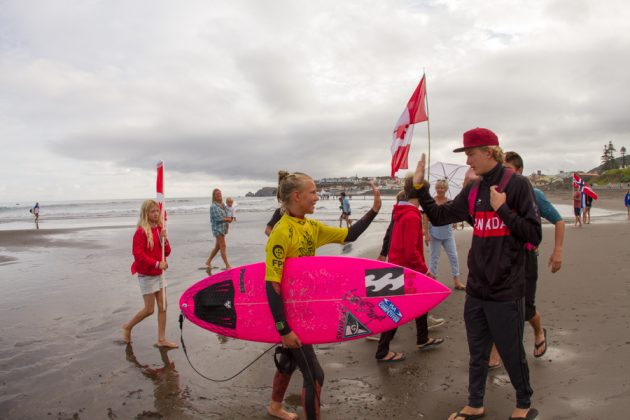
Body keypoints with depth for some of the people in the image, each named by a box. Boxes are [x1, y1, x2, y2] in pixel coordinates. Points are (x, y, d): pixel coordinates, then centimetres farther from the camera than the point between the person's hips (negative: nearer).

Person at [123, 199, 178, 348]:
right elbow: (138, 254, -22)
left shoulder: (160, 230, 6)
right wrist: (156, 264, -28)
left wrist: (164, 239, -12)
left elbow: (167, 252, 7)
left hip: (159, 274, 7)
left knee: (163, 306, 6)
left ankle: (161, 339, 15)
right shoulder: (141, 232, -16)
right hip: (146, 275, -7)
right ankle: (128, 327, 25)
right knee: (149, 309, 0)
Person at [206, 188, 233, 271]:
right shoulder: (213, 206, -10)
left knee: (217, 247, 15)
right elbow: (218, 218, -18)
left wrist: (228, 218, -5)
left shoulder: (223, 205, 14)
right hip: (218, 228, -8)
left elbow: (227, 216, 16)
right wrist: (227, 219, -6)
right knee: (223, 246, -9)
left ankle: (208, 261, 29)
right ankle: (227, 265, -6)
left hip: (223, 228, 8)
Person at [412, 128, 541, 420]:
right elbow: (438, 217, 8)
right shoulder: (473, 191, 7)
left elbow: (534, 236, -12)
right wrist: (420, 187, 0)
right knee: (477, 353, 18)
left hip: (506, 291, -6)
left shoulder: (517, 185, -11)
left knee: (511, 353, 11)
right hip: (476, 289, 6)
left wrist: (502, 210, -19)